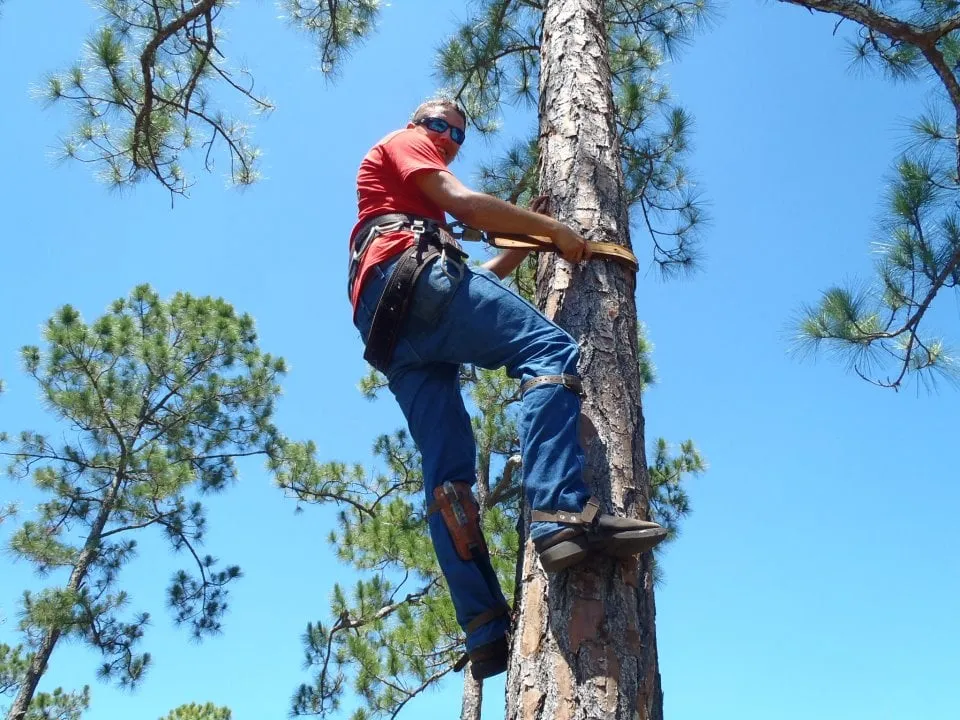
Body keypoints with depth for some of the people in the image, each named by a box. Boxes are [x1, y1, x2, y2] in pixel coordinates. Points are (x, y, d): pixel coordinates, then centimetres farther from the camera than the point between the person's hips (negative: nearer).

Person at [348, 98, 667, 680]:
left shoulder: (415, 200, 45)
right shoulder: (401, 143, 22)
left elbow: (471, 280, 33)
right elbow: (464, 202, 2)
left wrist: (527, 244, 28)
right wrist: (551, 228, 6)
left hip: (387, 324, 9)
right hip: (412, 277, -9)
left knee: (448, 469, -5)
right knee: (550, 349, -24)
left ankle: (487, 630, -12)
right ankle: (562, 513, -45)